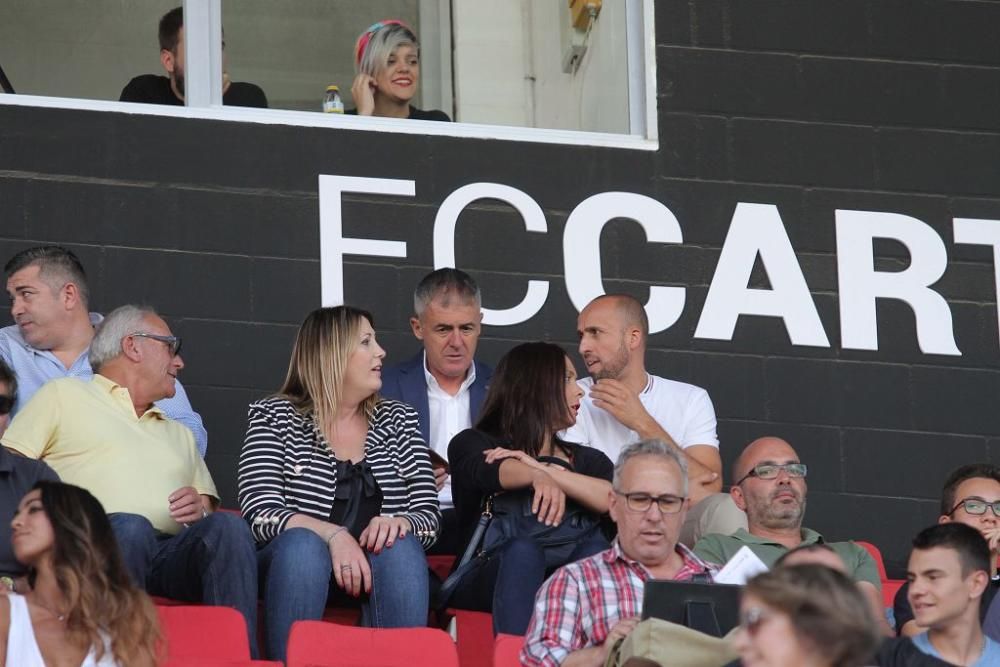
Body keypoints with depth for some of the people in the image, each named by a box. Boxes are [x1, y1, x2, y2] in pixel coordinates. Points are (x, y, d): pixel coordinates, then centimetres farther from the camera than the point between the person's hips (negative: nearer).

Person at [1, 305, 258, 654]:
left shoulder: (179, 435, 38)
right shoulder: (63, 396, 21)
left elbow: (210, 505, 27)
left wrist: (202, 508, 1)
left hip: (174, 558, 4)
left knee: (229, 527, -28)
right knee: (130, 527, -38)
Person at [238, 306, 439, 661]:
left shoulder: (398, 420, 15)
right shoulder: (274, 418, 5)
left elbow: (429, 516, 6)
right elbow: (260, 513, -9)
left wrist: (398, 523, -18)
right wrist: (332, 535, -25)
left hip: (380, 568, 2)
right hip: (294, 565, -2)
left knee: (400, 547, -30)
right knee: (301, 543, -34)